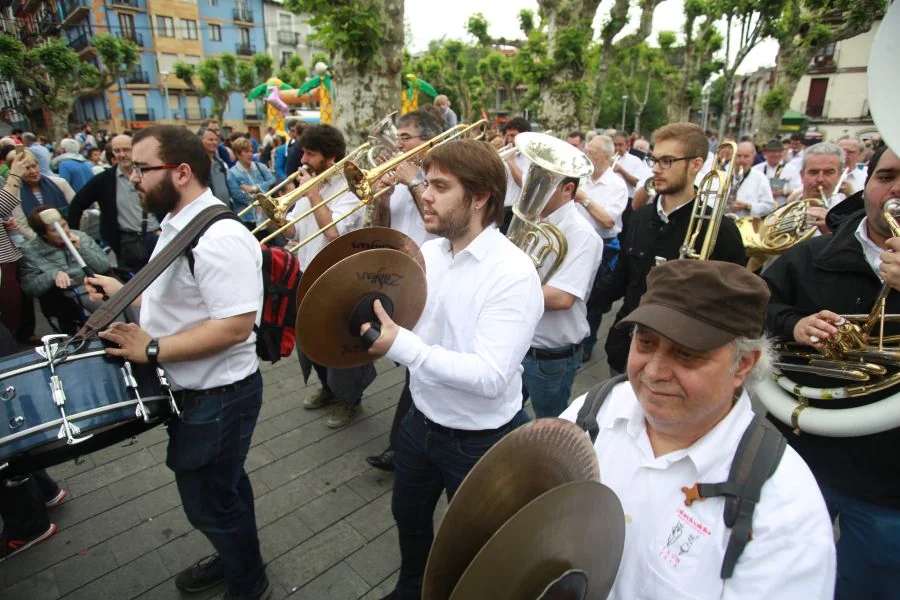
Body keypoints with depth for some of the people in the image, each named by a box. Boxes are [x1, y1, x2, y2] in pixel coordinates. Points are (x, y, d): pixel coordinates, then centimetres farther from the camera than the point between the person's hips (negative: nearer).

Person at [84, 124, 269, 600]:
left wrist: (152, 350, -27)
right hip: (192, 390, 10)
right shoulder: (177, 224, 7)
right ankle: (233, 557, 52)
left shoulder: (219, 238, -28)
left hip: (216, 399, -10)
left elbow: (235, 325, -32)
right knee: (222, 488, 28)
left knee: (210, 503, 11)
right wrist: (126, 294, 12)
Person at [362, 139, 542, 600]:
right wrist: (366, 321, -16)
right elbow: (400, 321, 5)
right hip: (420, 422, 7)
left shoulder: (513, 272, -26)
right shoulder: (428, 252, -3)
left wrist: (401, 346, -39)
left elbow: (490, 376, -32)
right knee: (409, 518, 30)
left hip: (480, 441, -7)